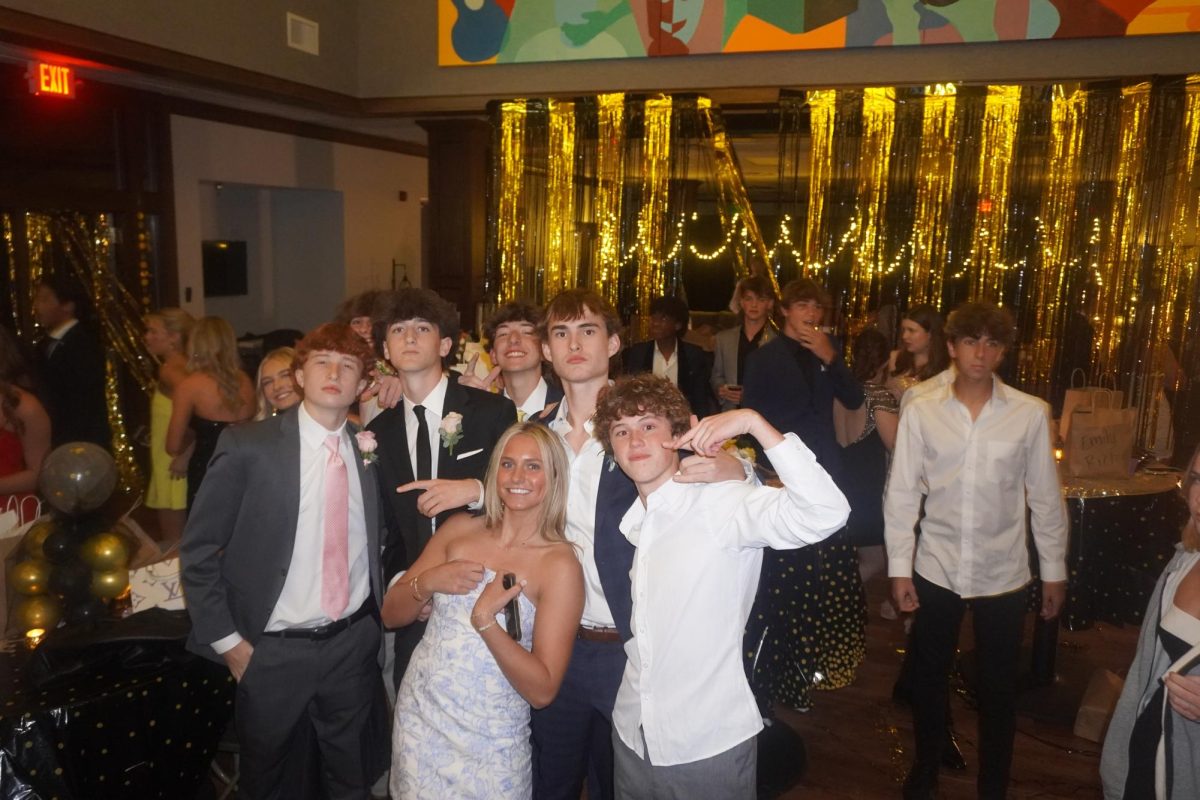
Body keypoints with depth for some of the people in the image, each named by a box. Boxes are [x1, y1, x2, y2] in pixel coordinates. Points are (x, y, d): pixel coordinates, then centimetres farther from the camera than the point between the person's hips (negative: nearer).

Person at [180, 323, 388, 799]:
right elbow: (198, 550, -8)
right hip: (273, 652, -2)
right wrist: (226, 640, -9)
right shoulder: (247, 446, -12)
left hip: (354, 645, 3)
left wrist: (382, 612, 4)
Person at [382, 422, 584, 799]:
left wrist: (485, 621, -28)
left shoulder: (561, 564, -15)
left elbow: (542, 690, -17)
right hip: (417, 720, 4)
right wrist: (427, 582, -16)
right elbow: (390, 615, 4)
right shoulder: (458, 528, -2)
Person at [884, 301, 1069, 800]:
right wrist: (899, 568, -4)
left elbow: (1045, 497, 0)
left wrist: (1054, 571, 5)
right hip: (936, 569, 0)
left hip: (1003, 573, 0)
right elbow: (901, 493, -4)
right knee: (927, 679, 16)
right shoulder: (921, 410, -8)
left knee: (998, 688, 15)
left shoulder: (1031, 413, -8)